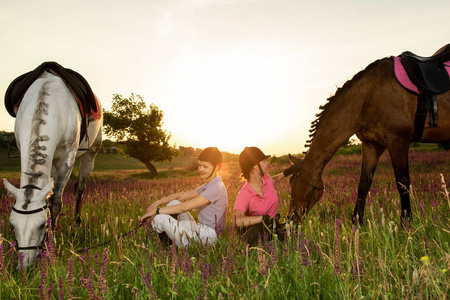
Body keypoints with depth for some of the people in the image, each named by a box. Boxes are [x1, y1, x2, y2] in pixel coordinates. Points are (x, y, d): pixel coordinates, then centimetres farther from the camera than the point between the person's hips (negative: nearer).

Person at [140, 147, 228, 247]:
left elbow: (185, 207, -21)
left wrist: (156, 211, -14)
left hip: (207, 238, -10)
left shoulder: (217, 187, -18)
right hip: (199, 231, 10)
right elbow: (182, 195, 14)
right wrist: (157, 203, 2)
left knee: (159, 218, -14)